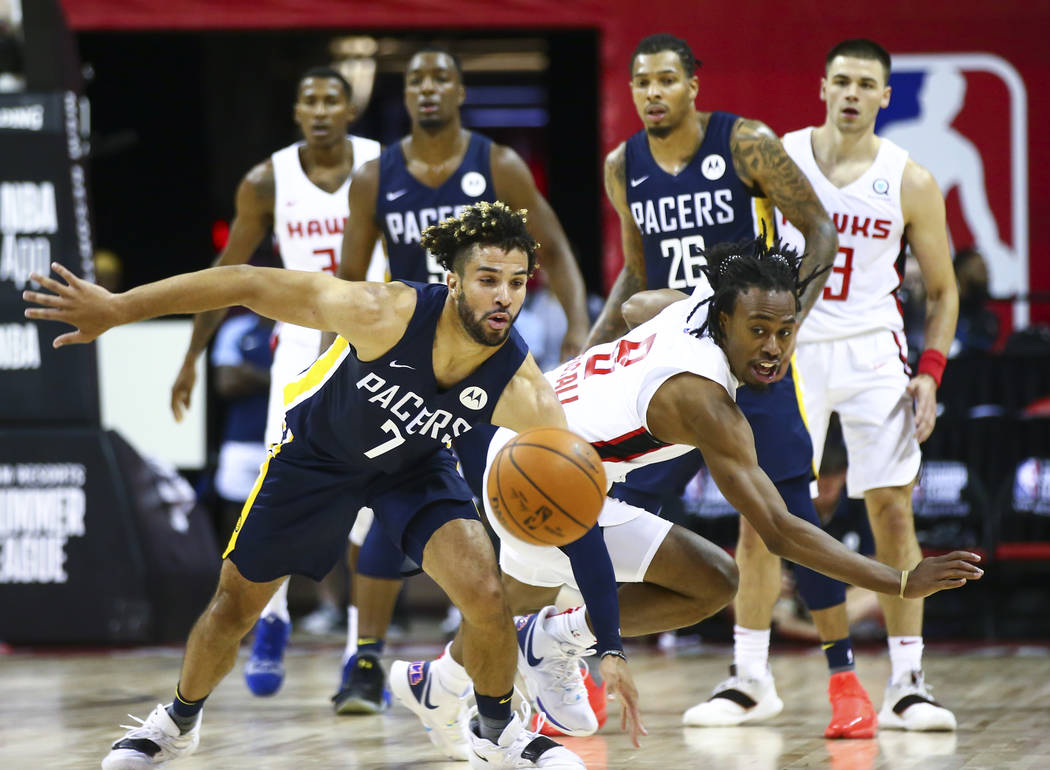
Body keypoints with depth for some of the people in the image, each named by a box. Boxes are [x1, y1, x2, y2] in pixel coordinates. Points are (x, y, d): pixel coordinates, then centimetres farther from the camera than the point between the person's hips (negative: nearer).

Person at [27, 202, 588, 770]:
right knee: (235, 602, 10)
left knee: (483, 593, -19)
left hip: (414, 464, 1)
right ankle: (178, 722, 40)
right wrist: (118, 307, -33)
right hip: (318, 450, -1)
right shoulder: (387, 313, -40)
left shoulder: (522, 390, -33)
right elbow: (250, 284, -34)